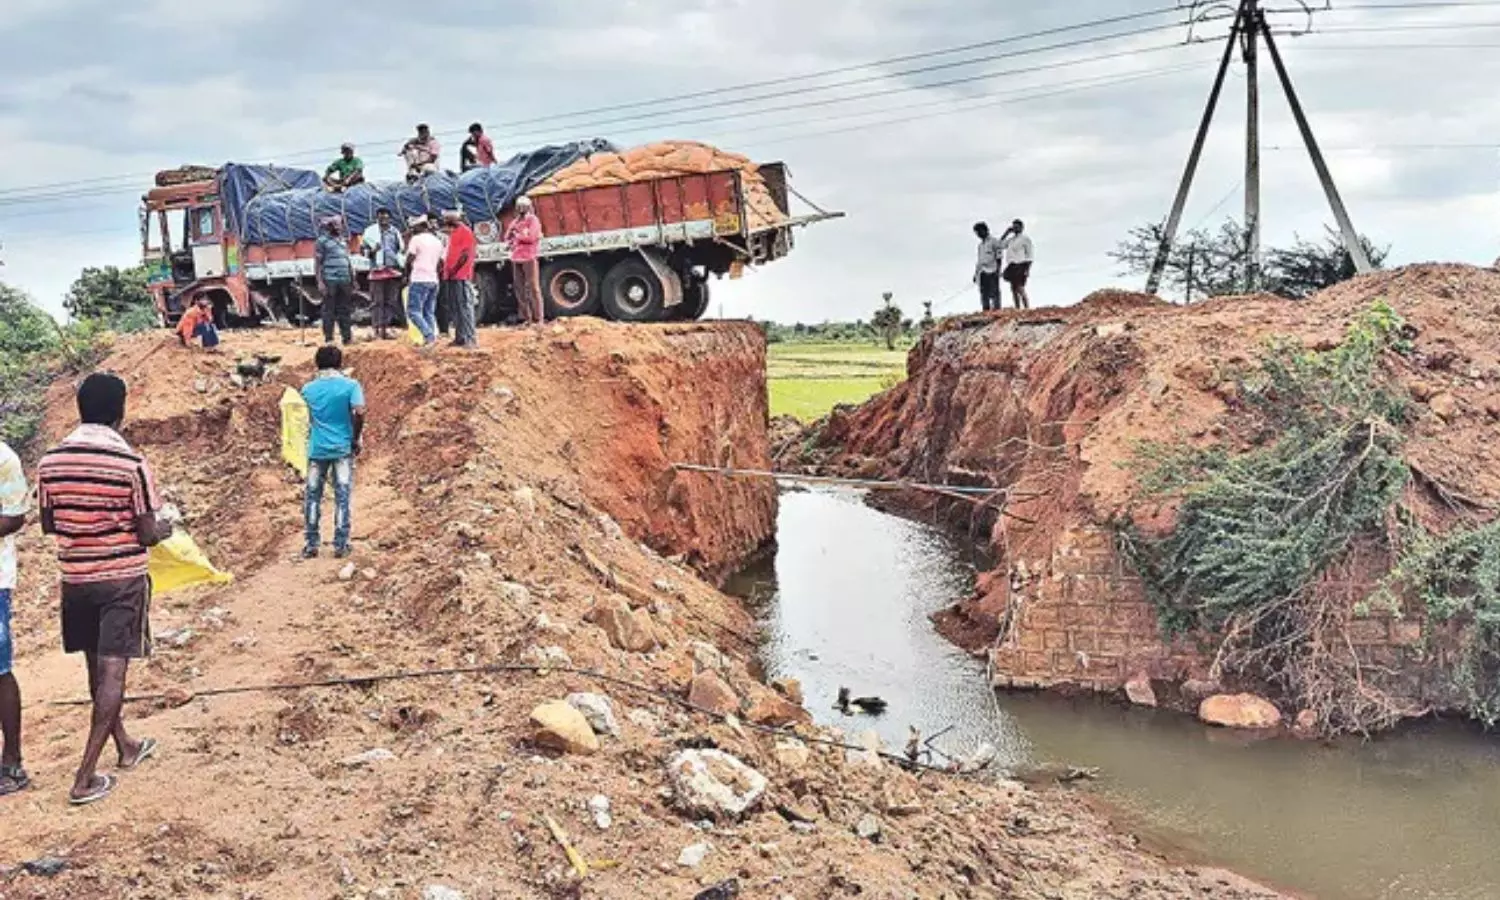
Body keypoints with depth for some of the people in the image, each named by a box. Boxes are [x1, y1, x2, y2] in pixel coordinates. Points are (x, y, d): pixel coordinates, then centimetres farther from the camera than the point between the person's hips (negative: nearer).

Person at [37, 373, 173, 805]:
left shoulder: (51, 460, -3)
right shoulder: (132, 463, -16)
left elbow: (48, 524, 8)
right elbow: (146, 534, -13)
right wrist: (165, 527, 9)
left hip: (75, 579, 5)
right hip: (123, 579, -5)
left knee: (98, 668, 19)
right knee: (112, 671, 0)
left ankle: (125, 746, 36)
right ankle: (85, 777, -3)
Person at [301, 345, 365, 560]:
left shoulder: (308, 388, 2)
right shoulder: (350, 385, -7)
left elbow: (308, 418, 15)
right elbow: (359, 412, -18)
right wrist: (356, 439, -5)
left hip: (317, 449, 2)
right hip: (342, 448, -2)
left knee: (312, 497, 11)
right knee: (342, 497, 4)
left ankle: (311, 544, 13)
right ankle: (340, 545, 6)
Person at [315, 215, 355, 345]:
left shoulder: (343, 241, 18)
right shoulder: (323, 241, 0)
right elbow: (317, 262, -4)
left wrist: (352, 279, 18)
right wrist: (320, 282, -12)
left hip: (344, 281, 6)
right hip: (330, 281, -6)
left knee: (345, 310, 8)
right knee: (329, 310, -3)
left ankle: (347, 337, 14)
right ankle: (328, 338, 0)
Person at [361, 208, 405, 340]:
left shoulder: (395, 231, 14)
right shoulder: (370, 231, 4)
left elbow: (401, 248, 23)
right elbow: (364, 250, 5)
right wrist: (371, 251, -16)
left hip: (393, 270, 3)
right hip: (377, 270, -3)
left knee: (391, 301, 3)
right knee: (377, 301, -5)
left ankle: (387, 327, 8)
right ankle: (377, 328, -5)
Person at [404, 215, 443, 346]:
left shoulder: (416, 239, -6)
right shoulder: (438, 241, 16)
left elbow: (409, 260, -8)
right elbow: (440, 264, 18)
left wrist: (407, 276, 5)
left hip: (419, 280, -7)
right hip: (433, 280, 7)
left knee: (413, 311, -7)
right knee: (429, 313, 9)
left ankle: (430, 336, -21)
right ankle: (430, 340, 2)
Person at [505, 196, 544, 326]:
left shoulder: (533, 220, -2)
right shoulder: (515, 221, 19)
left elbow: (531, 237, -14)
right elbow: (507, 238, 19)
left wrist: (517, 235, -3)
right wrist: (511, 241, -2)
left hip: (528, 258, -7)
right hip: (516, 258, 7)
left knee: (533, 287, -9)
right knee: (519, 288, 4)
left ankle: (538, 318, -9)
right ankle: (526, 318, 8)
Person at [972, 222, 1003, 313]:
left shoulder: (993, 241, -2)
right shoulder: (980, 244, 21)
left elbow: (998, 258, -7)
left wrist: (998, 271, -15)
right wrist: (976, 273, 20)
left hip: (992, 272, -8)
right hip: (983, 273, 8)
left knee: (994, 293, -10)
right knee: (984, 294, 5)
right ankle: (986, 311, 6)